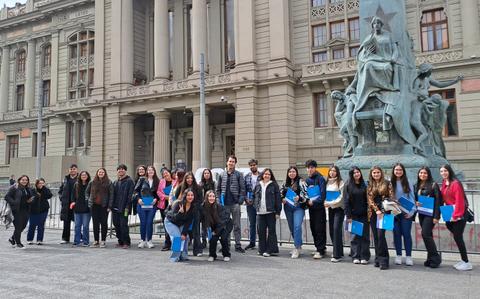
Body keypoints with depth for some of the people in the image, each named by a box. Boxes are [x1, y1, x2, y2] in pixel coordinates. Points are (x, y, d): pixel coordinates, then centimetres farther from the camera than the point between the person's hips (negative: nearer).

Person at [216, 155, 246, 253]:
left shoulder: (239, 175, 1)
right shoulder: (222, 175, 9)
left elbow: (242, 189, -2)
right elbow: (218, 189, 11)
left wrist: (240, 200, -10)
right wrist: (220, 199, 2)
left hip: (235, 203, -2)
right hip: (225, 204, 2)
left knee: (237, 225, 2)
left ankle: (238, 245, 8)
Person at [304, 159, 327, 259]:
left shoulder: (320, 179, -9)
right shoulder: (307, 180, 11)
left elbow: (323, 194, -16)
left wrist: (314, 202, -20)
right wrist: (308, 200, -3)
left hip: (319, 207, -7)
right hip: (311, 208, 7)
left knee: (319, 229, -5)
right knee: (313, 228, 11)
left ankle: (321, 251, 0)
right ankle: (319, 248, 24)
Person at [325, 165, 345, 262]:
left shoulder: (340, 182, -7)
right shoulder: (327, 182, 12)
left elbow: (341, 197, -11)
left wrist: (330, 203, -14)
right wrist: (325, 202, 0)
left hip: (339, 208, -6)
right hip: (330, 208, 6)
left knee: (336, 229, -12)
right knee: (331, 230, 7)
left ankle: (337, 255, -8)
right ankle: (338, 251, 23)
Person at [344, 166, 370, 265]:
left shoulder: (364, 185, 8)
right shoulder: (348, 186, 0)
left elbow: (367, 200, 9)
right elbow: (346, 201, -3)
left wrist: (369, 213, 1)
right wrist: (348, 215, -8)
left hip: (364, 215, 2)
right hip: (354, 215, -2)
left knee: (365, 236, 3)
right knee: (355, 236, 2)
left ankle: (364, 257, 11)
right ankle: (356, 257, 10)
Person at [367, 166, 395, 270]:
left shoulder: (387, 183, 5)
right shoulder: (369, 186, 12)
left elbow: (391, 197, -1)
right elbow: (370, 200, 5)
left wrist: (383, 211, -12)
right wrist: (377, 210, -9)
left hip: (384, 212, -3)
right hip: (373, 213, 3)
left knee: (380, 235, -14)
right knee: (376, 236, 5)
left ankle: (383, 260, -9)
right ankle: (378, 259, 13)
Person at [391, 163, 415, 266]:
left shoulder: (408, 183, 2)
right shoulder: (390, 183, 5)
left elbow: (412, 197, 0)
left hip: (406, 213, -1)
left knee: (406, 234, 0)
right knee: (397, 234, 6)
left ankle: (408, 256, 8)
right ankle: (398, 255, 15)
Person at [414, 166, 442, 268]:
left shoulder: (433, 185, -6)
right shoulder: (416, 186, 12)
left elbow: (438, 201, -10)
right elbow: (415, 199, 20)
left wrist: (436, 216, -16)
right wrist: (415, 203, -5)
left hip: (430, 213, -6)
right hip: (421, 214, 6)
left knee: (425, 234, -13)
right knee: (428, 235, 9)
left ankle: (435, 258, -1)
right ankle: (431, 258, 15)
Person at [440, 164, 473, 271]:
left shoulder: (455, 183, -16)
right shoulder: (444, 183, 9)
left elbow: (459, 201, -20)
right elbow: (443, 199, 16)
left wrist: (456, 215, -20)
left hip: (458, 215, -8)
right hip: (450, 215, 8)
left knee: (457, 237, -6)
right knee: (457, 237, 15)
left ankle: (467, 263, 2)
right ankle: (463, 260, 27)